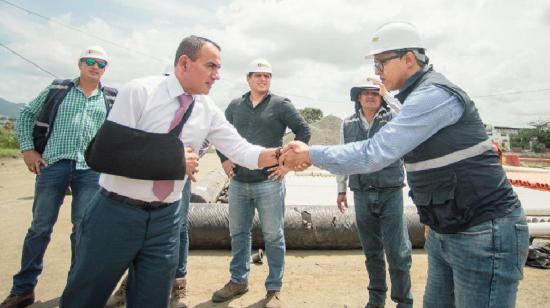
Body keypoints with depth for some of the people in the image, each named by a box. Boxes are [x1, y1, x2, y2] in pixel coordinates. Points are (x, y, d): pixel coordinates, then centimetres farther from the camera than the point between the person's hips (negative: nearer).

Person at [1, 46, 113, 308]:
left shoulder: (111, 99, 10)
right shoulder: (57, 89, 9)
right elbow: (26, 114, 15)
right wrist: (27, 148, 6)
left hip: (91, 170, 0)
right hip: (53, 165, 0)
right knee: (40, 228, 8)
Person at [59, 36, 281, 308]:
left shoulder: (208, 111, 1)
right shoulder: (139, 91, -12)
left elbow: (241, 150, -3)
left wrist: (280, 155, -19)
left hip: (165, 218, 4)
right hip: (117, 212, -3)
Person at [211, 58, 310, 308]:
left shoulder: (281, 104, -2)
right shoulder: (235, 105, 9)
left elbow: (304, 131, -2)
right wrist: (224, 159, 9)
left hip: (269, 182, -4)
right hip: (238, 182, 4)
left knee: (273, 236, 4)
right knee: (238, 233, 14)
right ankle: (238, 281, 33)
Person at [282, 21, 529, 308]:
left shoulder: (434, 94, -20)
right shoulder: (420, 96, 11)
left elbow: (374, 154, -25)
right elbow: (382, 148, 14)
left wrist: (311, 153, -16)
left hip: (484, 233, -9)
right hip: (445, 231, 9)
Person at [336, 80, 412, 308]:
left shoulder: (393, 117, 0)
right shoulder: (348, 124, 7)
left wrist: (386, 92, -18)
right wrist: (341, 190, 15)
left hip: (391, 194, -2)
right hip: (362, 196, 3)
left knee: (397, 252, 1)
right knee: (372, 252, 14)